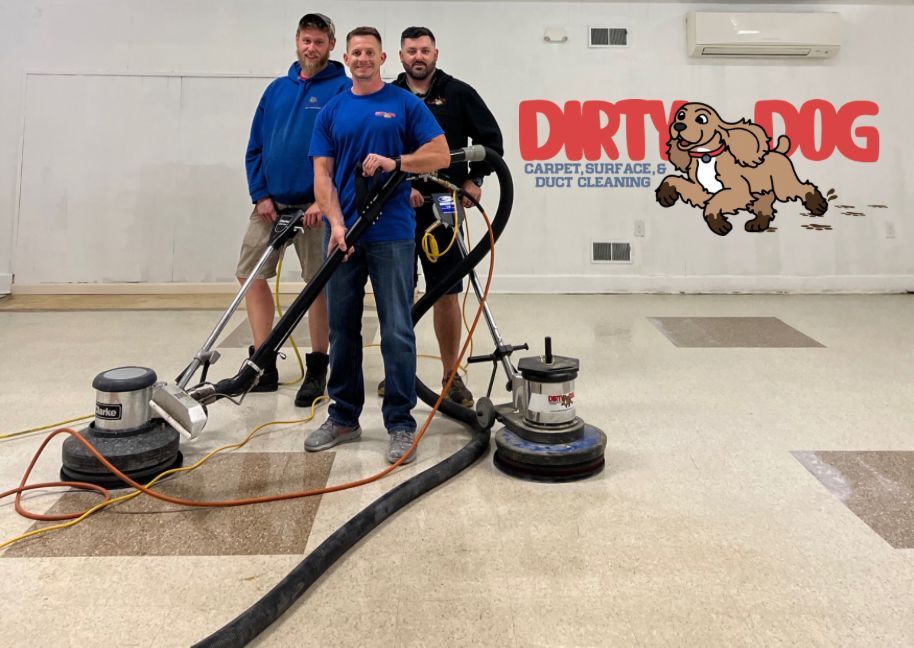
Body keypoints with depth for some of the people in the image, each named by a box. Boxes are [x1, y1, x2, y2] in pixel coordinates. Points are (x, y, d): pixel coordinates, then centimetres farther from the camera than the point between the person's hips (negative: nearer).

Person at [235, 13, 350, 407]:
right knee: (250, 275, 4)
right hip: (271, 203, 6)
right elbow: (255, 148, 12)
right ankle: (264, 366, 15)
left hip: (315, 206, -5)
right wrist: (260, 195, 0)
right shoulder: (277, 89, 11)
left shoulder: (343, 90, -3)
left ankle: (317, 371, 13)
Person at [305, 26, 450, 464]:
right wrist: (336, 223, -12)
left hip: (392, 234, -3)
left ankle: (400, 423, 6)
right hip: (343, 235, 4)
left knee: (397, 331, -3)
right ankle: (343, 416, 21)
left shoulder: (405, 103, 3)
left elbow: (440, 155, -3)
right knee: (342, 329, 9)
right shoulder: (331, 112, 11)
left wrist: (394, 162, -17)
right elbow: (322, 175, 4)